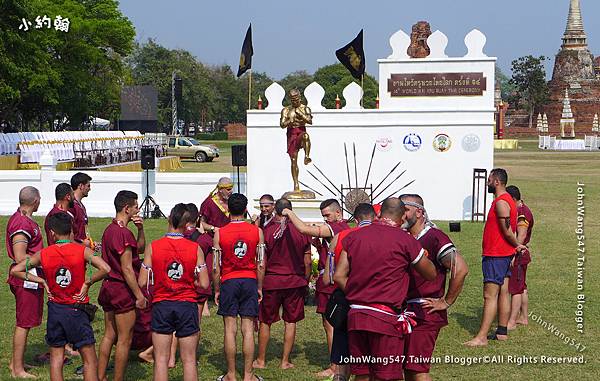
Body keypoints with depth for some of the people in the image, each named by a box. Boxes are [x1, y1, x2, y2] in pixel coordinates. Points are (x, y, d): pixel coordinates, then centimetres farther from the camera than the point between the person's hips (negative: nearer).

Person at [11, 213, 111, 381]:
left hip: (55, 310, 3)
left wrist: (41, 280, 4)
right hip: (77, 311, -3)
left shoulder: (43, 254, -3)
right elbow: (105, 269, -24)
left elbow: (15, 270, 1)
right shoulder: (82, 250, -11)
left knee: (56, 358, 14)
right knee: (90, 361, 5)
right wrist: (88, 282, -9)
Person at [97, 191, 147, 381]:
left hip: (108, 287, 9)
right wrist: (139, 295, -17)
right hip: (123, 289, -9)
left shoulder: (109, 229, 11)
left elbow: (140, 249, 18)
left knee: (109, 335, 15)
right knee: (124, 340, 0)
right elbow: (127, 269, -21)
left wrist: (140, 229, 2)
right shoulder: (123, 233, -19)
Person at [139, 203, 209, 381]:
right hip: (187, 306, 0)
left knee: (161, 359, 7)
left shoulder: (153, 247, -7)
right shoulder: (195, 248, -7)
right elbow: (204, 284, -8)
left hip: (161, 306, 0)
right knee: (189, 359, 9)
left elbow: (142, 283, -7)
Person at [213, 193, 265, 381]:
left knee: (230, 329, 4)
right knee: (248, 330, 3)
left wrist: (217, 290, 8)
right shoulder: (257, 231, -2)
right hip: (250, 281, 1)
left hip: (228, 282, -1)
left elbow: (216, 267, -3)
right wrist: (259, 288, 10)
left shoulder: (219, 233, -4)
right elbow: (261, 265, -1)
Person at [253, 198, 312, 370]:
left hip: (272, 281, -2)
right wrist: (306, 281, 15)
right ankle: (285, 361, 13)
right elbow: (307, 262, 2)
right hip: (295, 282, 2)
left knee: (265, 322, 10)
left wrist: (259, 285, 1)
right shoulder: (302, 231, -2)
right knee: (291, 322, 9)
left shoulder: (267, 231, -8)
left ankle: (261, 360, 18)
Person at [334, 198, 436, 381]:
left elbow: (339, 276, 6)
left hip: (355, 316, 5)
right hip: (385, 319, -5)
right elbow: (431, 274, 7)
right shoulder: (406, 240, -3)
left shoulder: (353, 237, 9)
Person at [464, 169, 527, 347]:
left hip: (495, 255, -11)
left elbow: (507, 231, -19)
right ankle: (502, 332, 19)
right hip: (505, 254, 11)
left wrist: (517, 245, -3)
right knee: (503, 293, 13)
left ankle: (482, 337, -11)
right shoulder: (507, 200, 16)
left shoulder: (501, 202, -18)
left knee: (490, 295, -11)